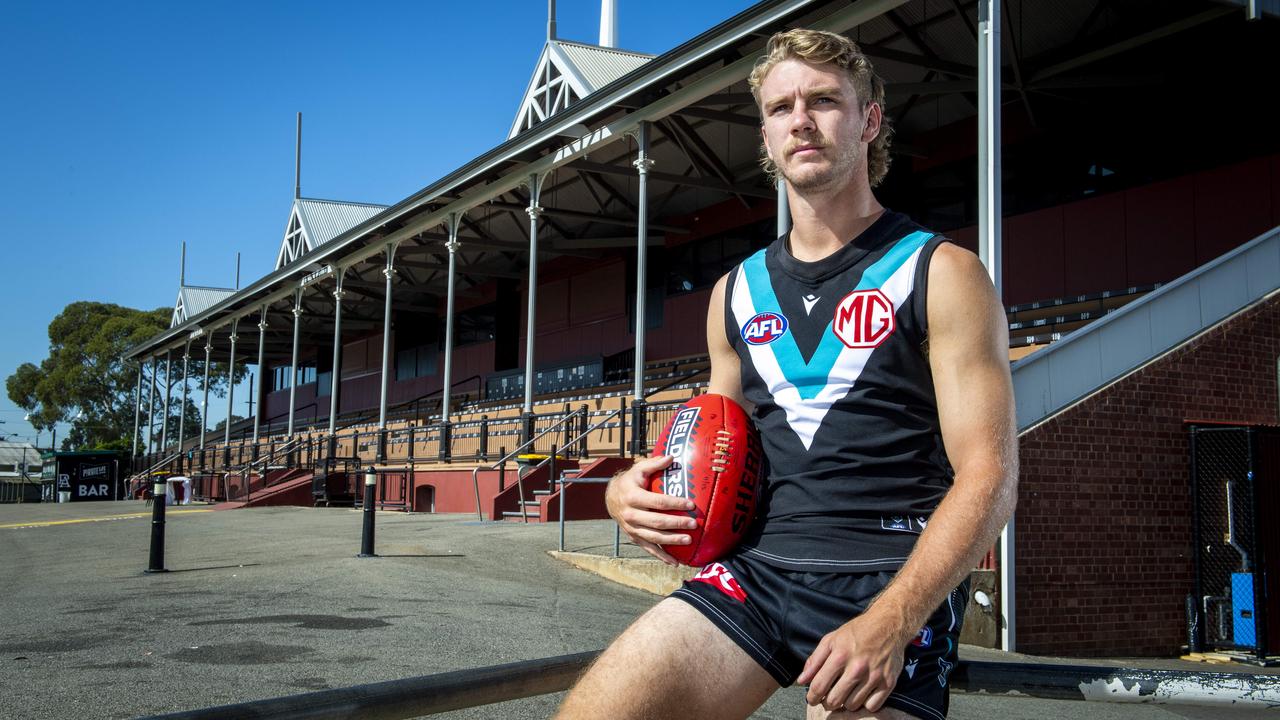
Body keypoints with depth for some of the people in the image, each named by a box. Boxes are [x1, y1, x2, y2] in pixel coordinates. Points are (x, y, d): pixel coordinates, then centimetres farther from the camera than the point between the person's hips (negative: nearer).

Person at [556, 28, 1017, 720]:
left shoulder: (940, 274, 0)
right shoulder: (736, 293, 15)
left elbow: (988, 475, -7)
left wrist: (889, 624, -19)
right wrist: (631, 491, 2)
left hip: (893, 584, -3)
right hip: (752, 571, 3)